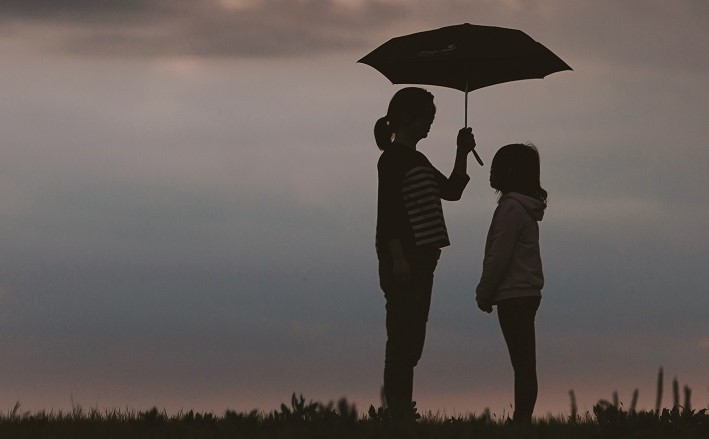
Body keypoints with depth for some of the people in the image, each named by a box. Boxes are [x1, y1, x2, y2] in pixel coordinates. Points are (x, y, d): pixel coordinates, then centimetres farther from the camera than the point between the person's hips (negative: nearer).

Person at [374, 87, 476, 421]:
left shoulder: (416, 160, 19)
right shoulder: (393, 158, -8)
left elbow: (452, 191, 22)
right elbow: (387, 210, -16)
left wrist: (462, 154, 11)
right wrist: (398, 257, -22)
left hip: (420, 257, 9)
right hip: (402, 257, -9)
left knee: (412, 333, 9)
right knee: (403, 329, -11)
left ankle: (401, 405, 13)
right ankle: (397, 405, -11)